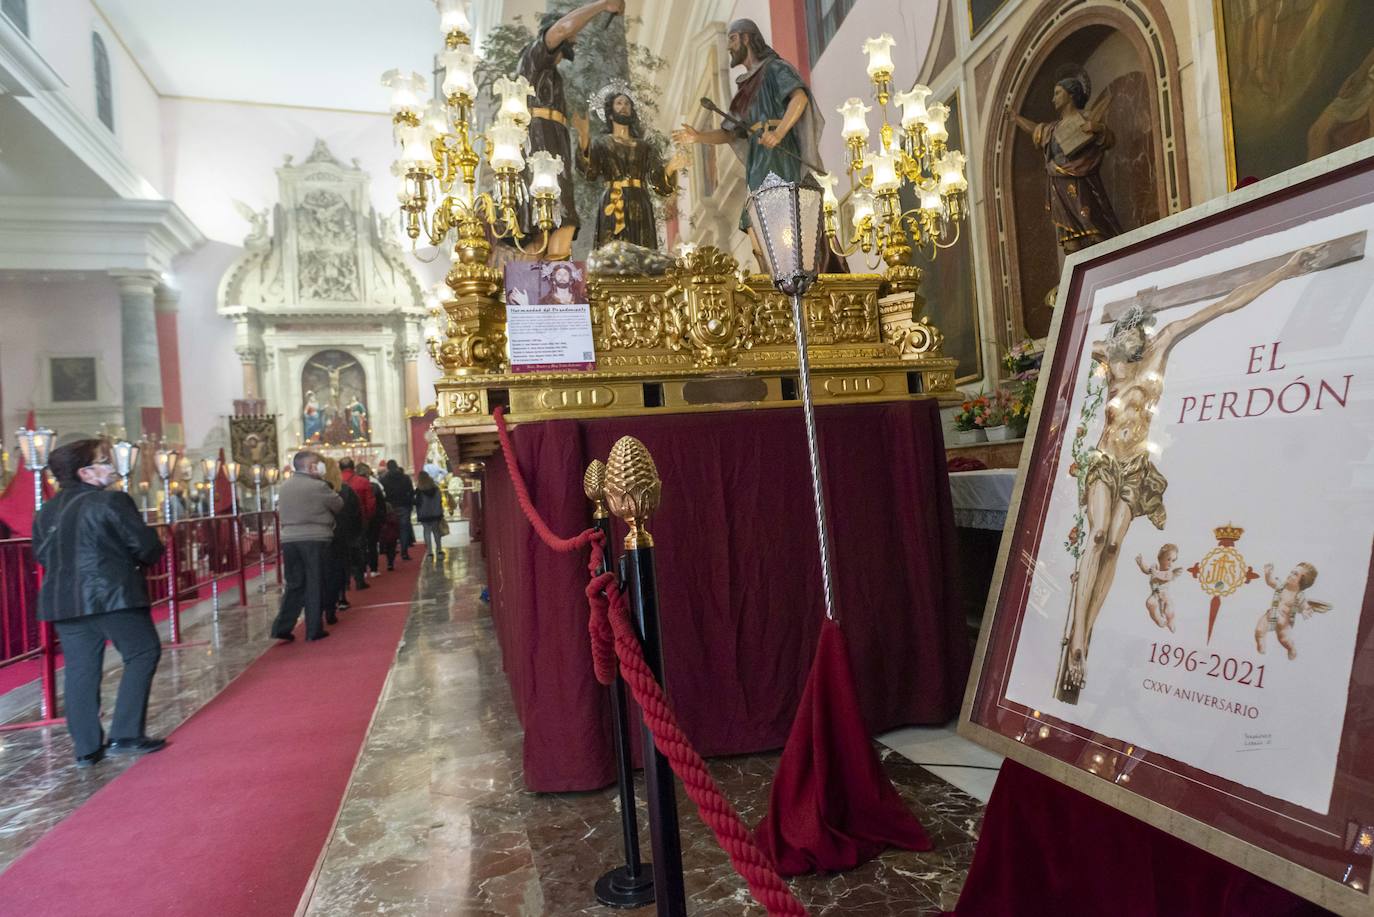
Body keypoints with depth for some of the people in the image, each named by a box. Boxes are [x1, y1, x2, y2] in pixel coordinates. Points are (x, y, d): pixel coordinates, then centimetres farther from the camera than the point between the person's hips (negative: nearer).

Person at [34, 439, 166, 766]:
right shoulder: (112, 501, -11)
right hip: (113, 595, -7)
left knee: (80, 669, 10)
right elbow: (148, 546, -12)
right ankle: (125, 735, 0)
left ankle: (86, 747, 14)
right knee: (143, 654, 4)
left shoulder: (47, 511, 11)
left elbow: (42, 555, 17)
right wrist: (140, 562, 9)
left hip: (62, 600, 7)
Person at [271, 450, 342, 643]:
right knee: (315, 585, 3)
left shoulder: (285, 486, 8)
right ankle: (314, 630, 7)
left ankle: (282, 627, 7)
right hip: (314, 539, -5)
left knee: (294, 584, 13)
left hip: (289, 539, 5)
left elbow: (280, 510, 17)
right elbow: (339, 504, 0)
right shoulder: (318, 486, -11)